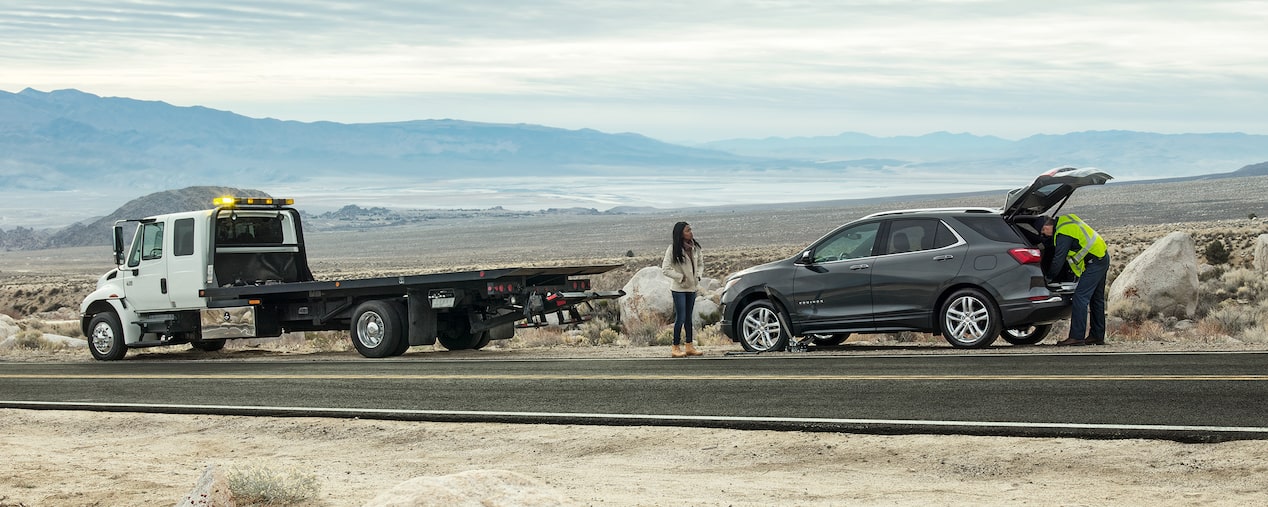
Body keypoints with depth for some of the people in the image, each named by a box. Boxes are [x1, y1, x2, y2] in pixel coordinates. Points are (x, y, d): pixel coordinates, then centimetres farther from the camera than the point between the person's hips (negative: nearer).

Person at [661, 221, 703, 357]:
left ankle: (689, 346, 18)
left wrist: (697, 275, 0)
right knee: (680, 318, -7)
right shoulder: (673, 249, -15)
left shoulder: (695, 247, 3)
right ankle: (676, 348, 0)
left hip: (692, 286, 6)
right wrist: (681, 277, -16)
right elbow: (665, 269, -15)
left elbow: (700, 263, 17)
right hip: (679, 288, -6)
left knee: (689, 317, 12)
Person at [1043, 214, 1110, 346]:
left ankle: (1076, 336, -16)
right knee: (1096, 299, 15)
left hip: (1094, 263, -11)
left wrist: (1048, 277, -2)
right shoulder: (1064, 220, 10)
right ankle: (1097, 336, 21)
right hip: (1103, 257, 11)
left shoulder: (1063, 235, -19)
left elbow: (1058, 260, -15)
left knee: (1080, 297, -13)